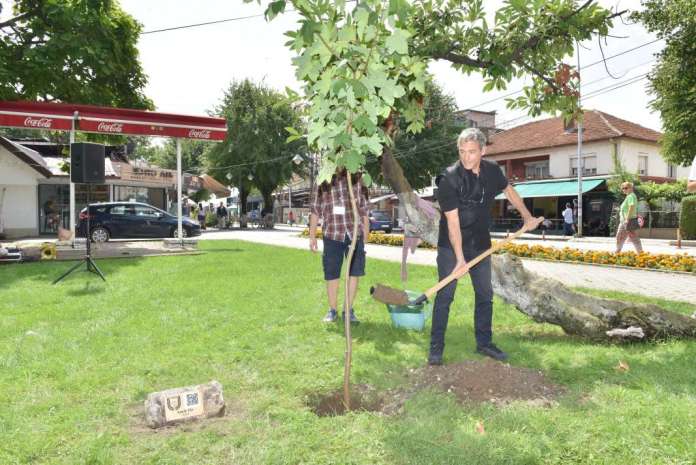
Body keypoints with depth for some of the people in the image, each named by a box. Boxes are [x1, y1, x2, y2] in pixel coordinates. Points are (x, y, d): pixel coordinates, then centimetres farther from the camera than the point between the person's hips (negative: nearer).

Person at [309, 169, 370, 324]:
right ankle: (332, 310, 21)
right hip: (332, 235, 0)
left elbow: (364, 211, 8)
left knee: (354, 273, 4)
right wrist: (312, 236, 3)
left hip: (355, 234, 1)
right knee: (332, 275, 5)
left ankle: (349, 310, 17)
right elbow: (315, 211, 7)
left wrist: (365, 236, 5)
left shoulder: (357, 180, 6)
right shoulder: (323, 183, 5)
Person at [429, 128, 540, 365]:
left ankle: (484, 343, 25)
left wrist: (527, 217, 19)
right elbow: (452, 221, -23)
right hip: (451, 245, -6)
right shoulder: (449, 178, -20)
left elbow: (509, 191, 19)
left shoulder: (492, 170, -3)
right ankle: (436, 348, 1)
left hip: (480, 244, 6)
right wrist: (459, 258, -25)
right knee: (445, 295, -6)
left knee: (485, 294, 11)